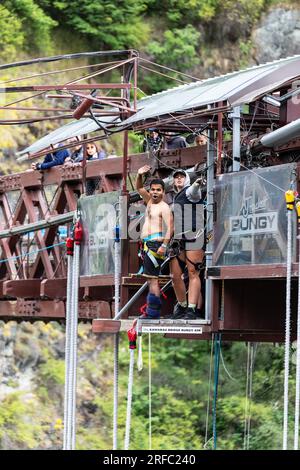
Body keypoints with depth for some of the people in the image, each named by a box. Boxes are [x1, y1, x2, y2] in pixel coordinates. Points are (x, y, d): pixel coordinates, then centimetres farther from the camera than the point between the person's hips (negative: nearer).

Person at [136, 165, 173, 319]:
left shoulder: (164, 207, -7)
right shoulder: (150, 202, 18)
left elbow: (169, 228, -17)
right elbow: (139, 188, 25)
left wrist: (164, 245, -28)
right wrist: (140, 175, 6)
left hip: (155, 244, -9)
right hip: (147, 244, 9)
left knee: (152, 279, -13)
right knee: (150, 279, 9)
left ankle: (153, 313, -17)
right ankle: (151, 312, 11)